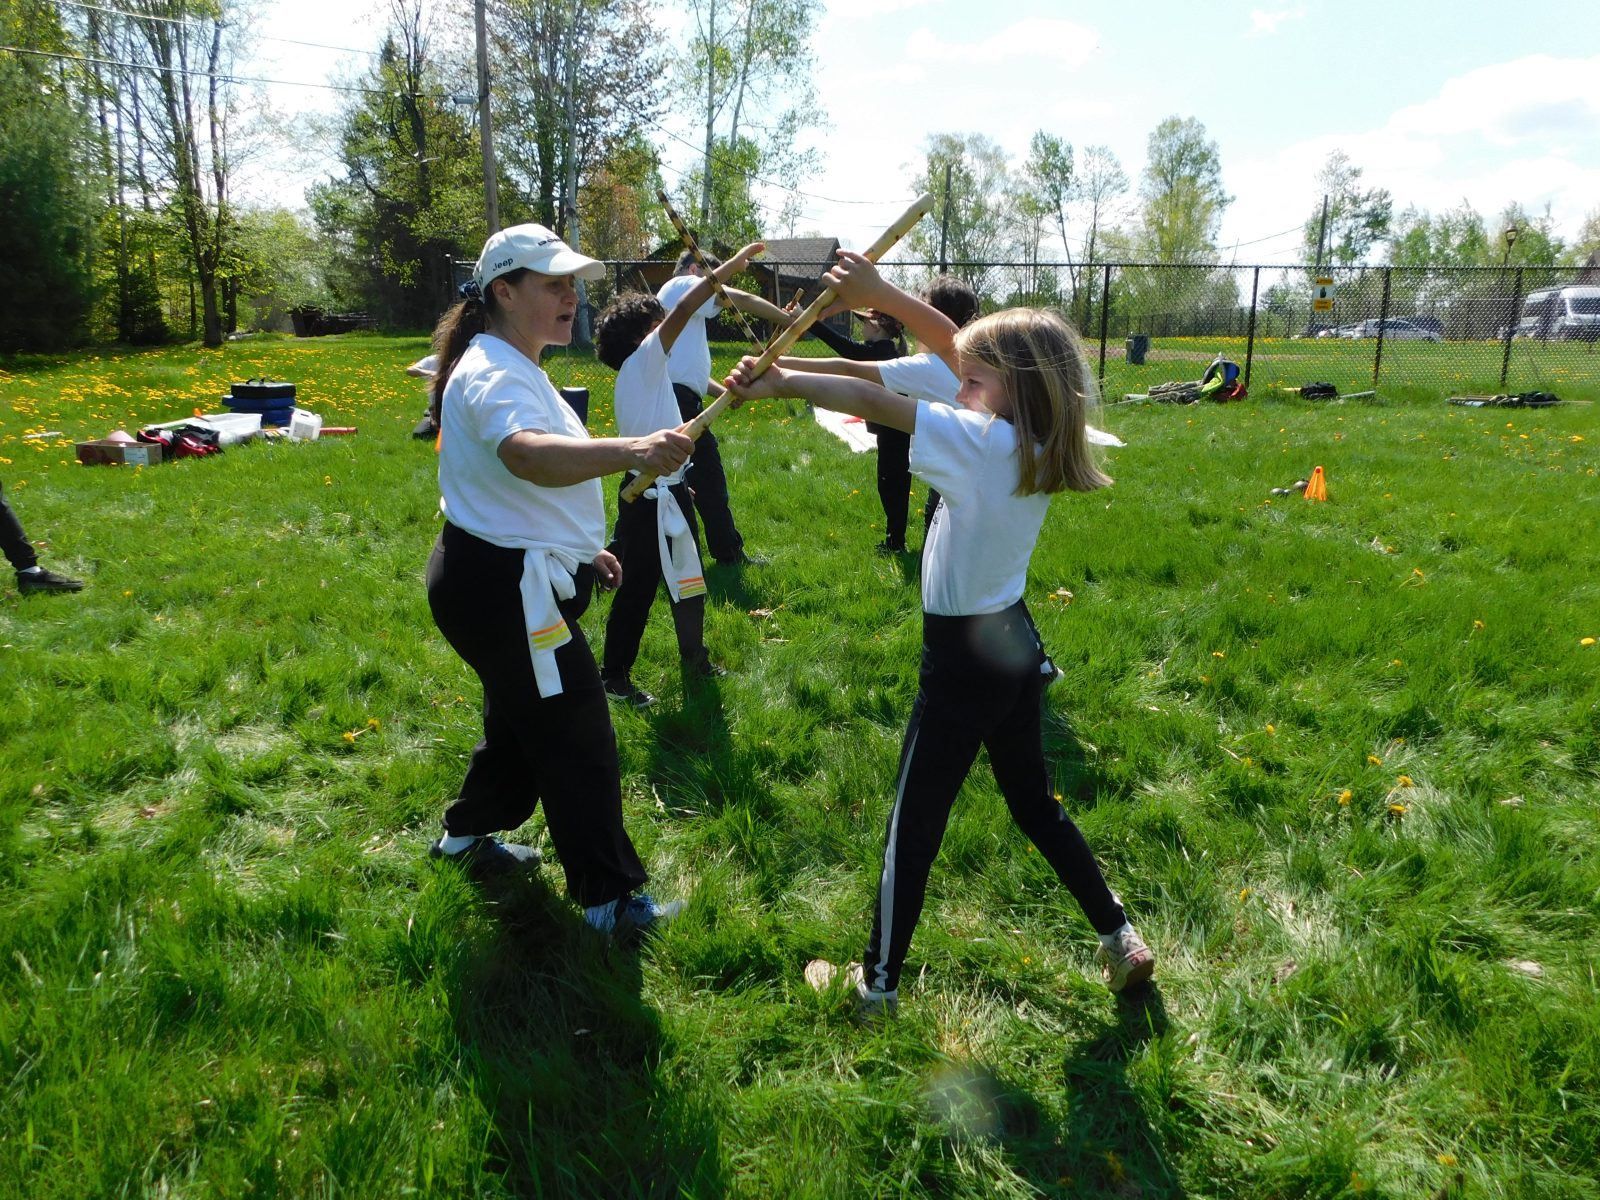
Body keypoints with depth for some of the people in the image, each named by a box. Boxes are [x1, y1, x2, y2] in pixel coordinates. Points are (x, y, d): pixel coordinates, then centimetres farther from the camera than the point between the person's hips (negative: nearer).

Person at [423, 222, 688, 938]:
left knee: (521, 720, 25)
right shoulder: (494, 375, -22)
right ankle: (610, 901, 10)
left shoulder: (512, 368, 13)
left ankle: (466, 836, 46)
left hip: (517, 581, 11)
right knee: (579, 740, -3)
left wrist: (580, 550, 19)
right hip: (503, 588, -11)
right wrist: (630, 450, -59)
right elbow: (530, 456, -45)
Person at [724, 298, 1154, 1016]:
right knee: (1036, 804, 24)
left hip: (961, 663, -8)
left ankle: (877, 984, 22)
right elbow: (953, 349, 6)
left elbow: (874, 403, -26)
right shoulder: (1036, 444, 1)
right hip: (1014, 644, 8)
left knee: (912, 829, 7)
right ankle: (1121, 939, 33)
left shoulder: (983, 443, -21)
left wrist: (778, 383, -20)